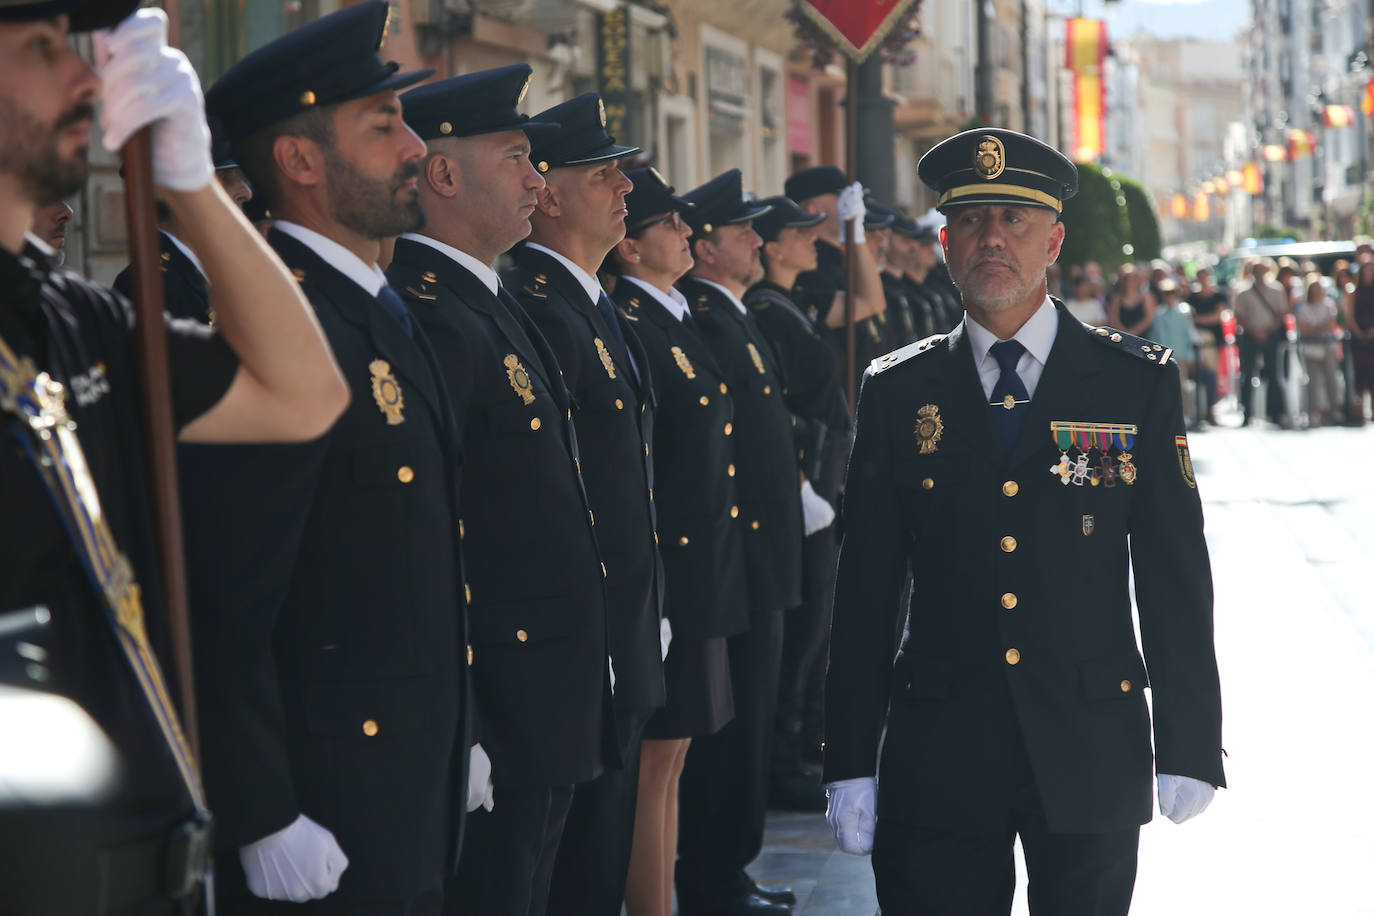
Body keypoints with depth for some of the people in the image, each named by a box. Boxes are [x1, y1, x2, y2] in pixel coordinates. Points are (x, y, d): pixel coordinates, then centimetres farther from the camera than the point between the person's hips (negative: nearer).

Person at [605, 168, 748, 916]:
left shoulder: (677, 322, 16)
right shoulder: (624, 329, -15)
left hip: (704, 581, 10)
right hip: (665, 588, -10)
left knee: (669, 764, 14)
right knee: (654, 766, -4)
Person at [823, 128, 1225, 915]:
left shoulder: (1138, 383, 2)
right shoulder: (899, 394, 4)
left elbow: (1176, 575, 2)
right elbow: (865, 588, 4)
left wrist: (1189, 745, -2)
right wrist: (851, 762, 1)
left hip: (1093, 753, 0)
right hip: (938, 755, 0)